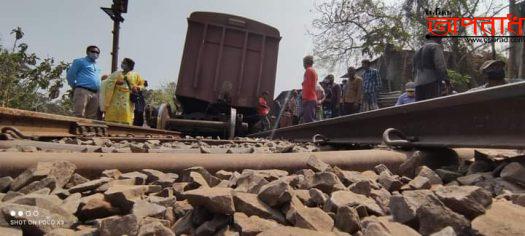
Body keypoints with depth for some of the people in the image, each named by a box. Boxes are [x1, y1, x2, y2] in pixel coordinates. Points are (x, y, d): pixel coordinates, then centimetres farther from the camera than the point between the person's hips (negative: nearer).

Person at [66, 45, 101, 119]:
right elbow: (70, 75, 6)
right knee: (79, 115, -13)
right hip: (83, 91, -6)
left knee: (92, 117, 2)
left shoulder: (97, 66, 26)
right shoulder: (80, 61, 8)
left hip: (95, 94, 6)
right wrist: (75, 87, 7)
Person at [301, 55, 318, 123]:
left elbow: (308, 84, -13)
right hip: (313, 99, 9)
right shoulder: (314, 71, 24)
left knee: (308, 120, -15)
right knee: (310, 120, 6)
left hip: (308, 99, -9)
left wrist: (305, 98, -17)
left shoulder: (308, 70, -3)